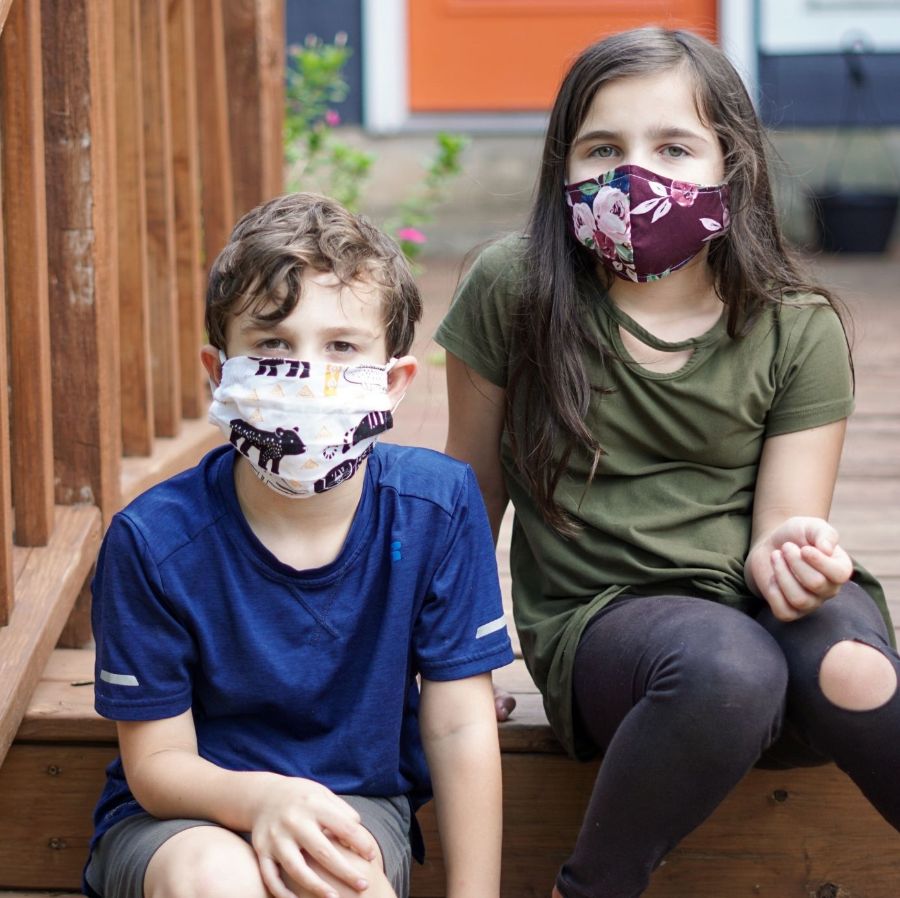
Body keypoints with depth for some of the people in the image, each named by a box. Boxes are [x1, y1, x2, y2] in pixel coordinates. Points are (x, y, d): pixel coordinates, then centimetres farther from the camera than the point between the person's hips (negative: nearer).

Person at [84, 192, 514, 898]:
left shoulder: (439, 505, -12)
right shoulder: (155, 540, -17)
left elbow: (460, 728, -6)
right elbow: (157, 759, -12)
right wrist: (260, 797, -34)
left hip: (356, 807, 1)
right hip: (183, 817, 0)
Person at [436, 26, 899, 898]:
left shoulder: (798, 329, -1)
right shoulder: (513, 291, -4)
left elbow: (779, 529, -3)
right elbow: (474, 487, 7)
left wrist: (792, 555, -26)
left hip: (754, 605, 1)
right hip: (596, 621, -1)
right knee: (723, 664, -37)